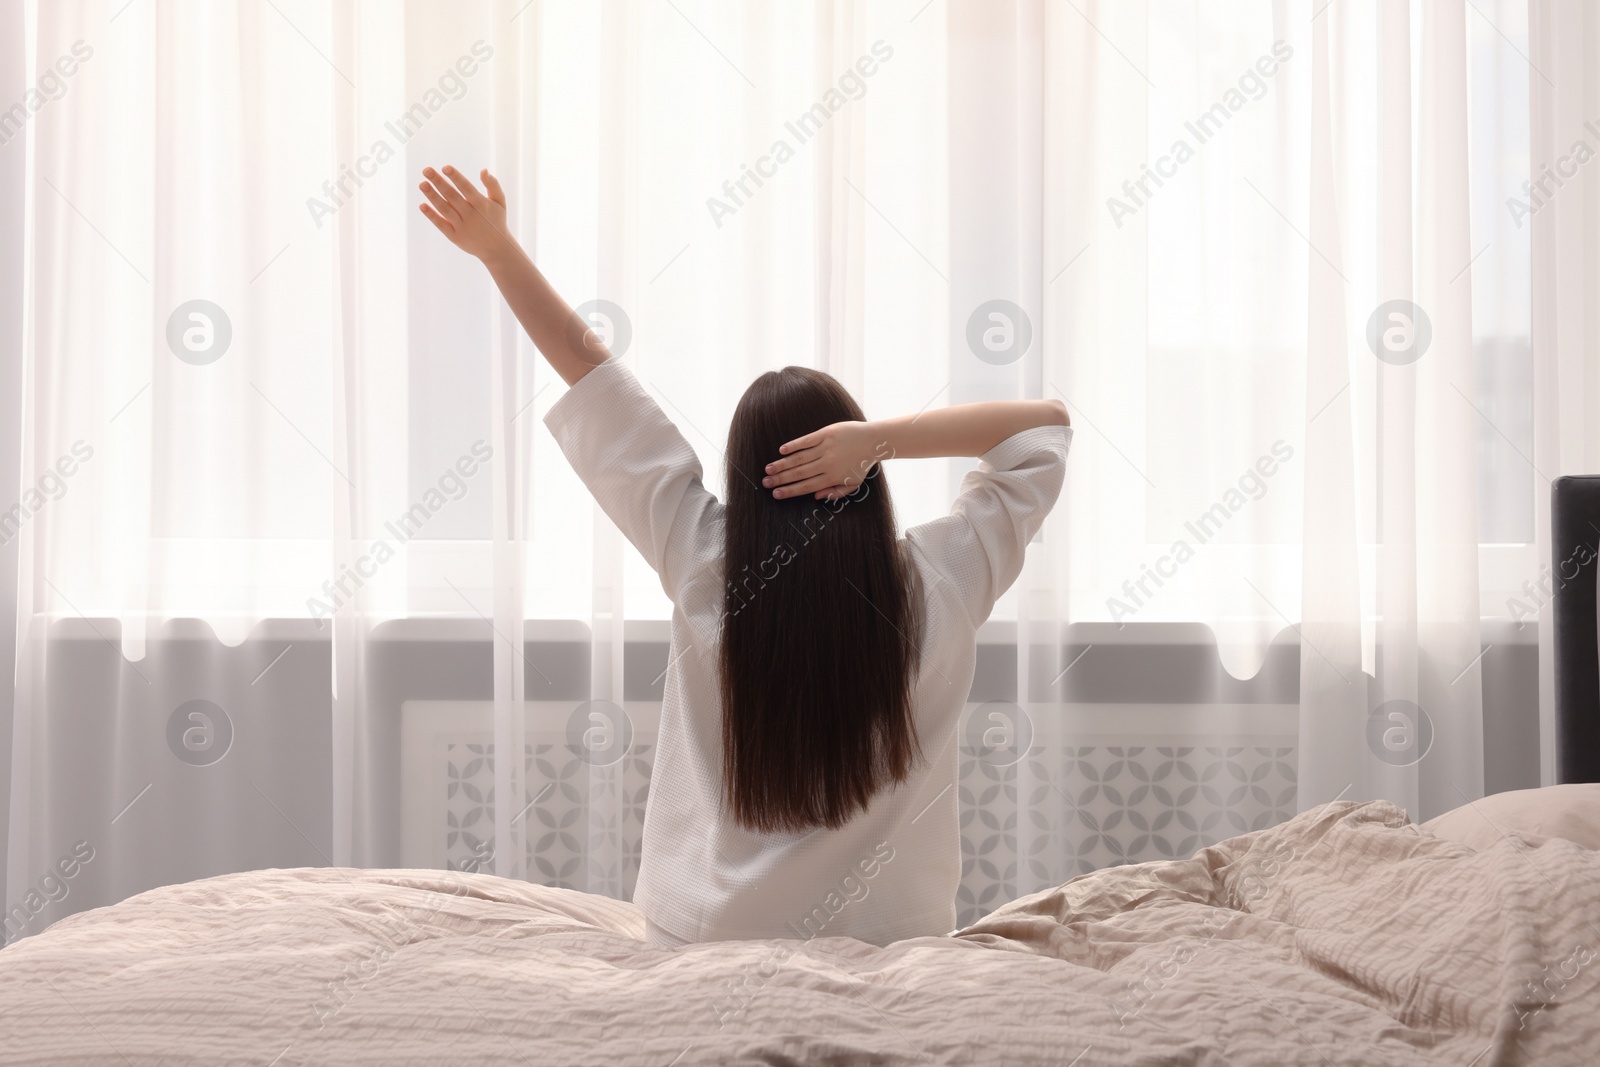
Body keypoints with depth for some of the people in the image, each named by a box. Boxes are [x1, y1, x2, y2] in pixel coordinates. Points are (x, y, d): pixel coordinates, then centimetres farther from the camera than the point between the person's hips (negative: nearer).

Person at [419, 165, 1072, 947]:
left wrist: (496, 247, 7)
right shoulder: (933, 589, -10)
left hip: (703, 935, 1)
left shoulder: (706, 566, -8)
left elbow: (587, 369, -1)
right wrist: (881, 437, -12)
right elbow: (1046, 420, 1)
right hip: (890, 938, -1)